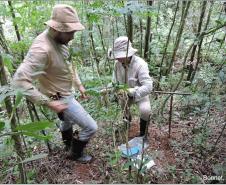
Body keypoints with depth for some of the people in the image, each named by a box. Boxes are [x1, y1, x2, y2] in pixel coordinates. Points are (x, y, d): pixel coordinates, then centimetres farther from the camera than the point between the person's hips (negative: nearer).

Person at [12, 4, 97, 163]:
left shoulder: (60, 40, -6)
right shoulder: (42, 49, -33)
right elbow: (20, 81, -35)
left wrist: (79, 84, 9)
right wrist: (49, 103, -32)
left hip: (67, 93, 9)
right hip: (61, 99, -9)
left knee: (67, 120, 33)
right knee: (91, 127, -1)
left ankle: (69, 145, 63)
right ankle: (75, 153, 27)